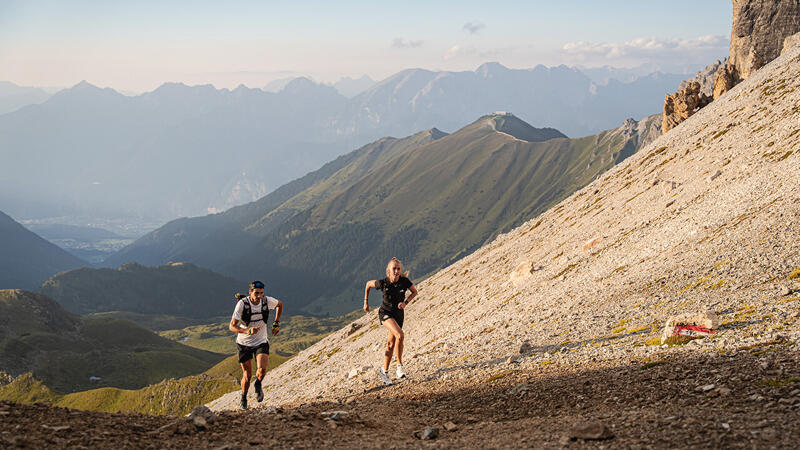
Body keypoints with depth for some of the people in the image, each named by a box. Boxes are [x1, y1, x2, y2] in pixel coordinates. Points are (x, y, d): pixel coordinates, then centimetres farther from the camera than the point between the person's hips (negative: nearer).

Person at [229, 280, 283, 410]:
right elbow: (232, 326, -23)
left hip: (261, 342, 1)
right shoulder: (242, 303, -21)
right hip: (244, 343, -1)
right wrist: (247, 331, -40)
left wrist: (276, 323, 9)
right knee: (247, 375, 4)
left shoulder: (267, 301, -13)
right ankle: (244, 398, 31)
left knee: (262, 370, -21)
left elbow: (280, 304, 12)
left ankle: (258, 385, 14)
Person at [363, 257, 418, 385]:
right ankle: (399, 365, -12)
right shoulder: (383, 283, -18)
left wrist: (405, 303, -13)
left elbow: (414, 292, 2)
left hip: (398, 314, 3)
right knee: (400, 335, -27)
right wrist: (366, 301, 6)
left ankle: (384, 371, 26)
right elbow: (368, 284, 2)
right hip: (385, 313, -3)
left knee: (391, 343, 9)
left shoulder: (404, 281, -15)